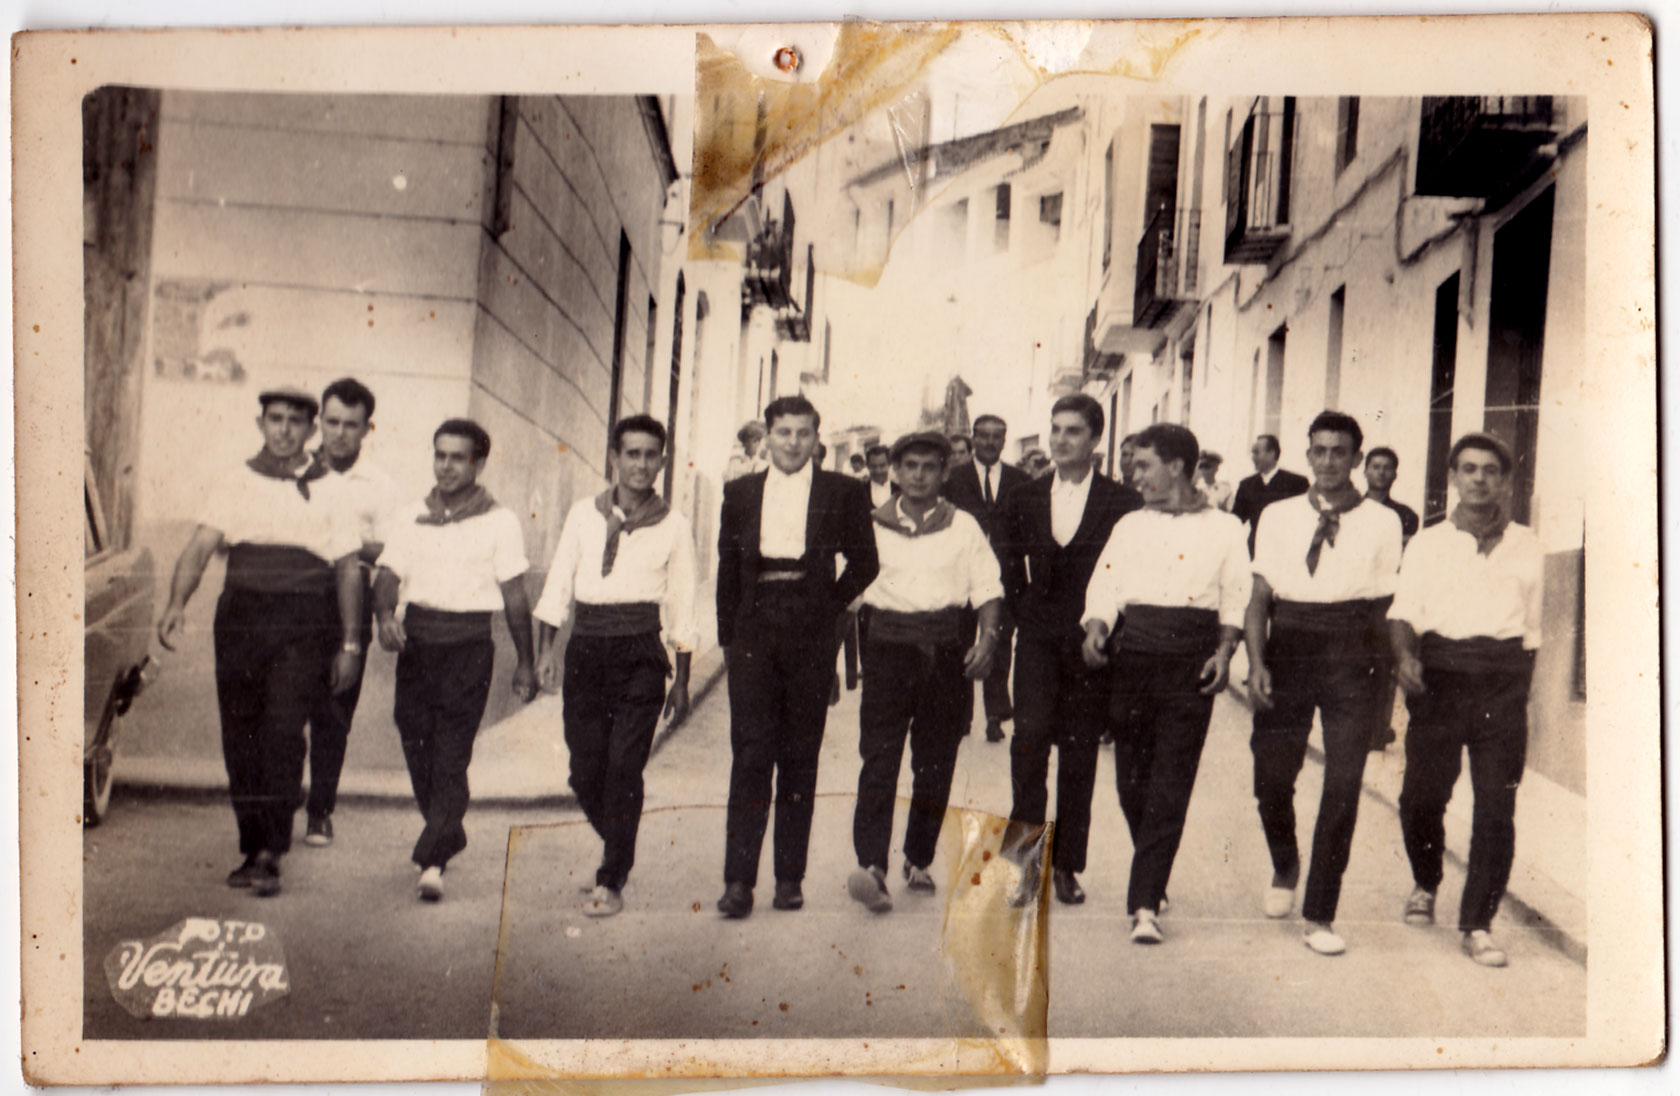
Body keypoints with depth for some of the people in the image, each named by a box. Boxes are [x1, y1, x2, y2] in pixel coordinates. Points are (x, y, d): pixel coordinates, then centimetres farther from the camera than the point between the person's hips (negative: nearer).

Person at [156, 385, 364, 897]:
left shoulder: (328, 492, 9)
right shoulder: (236, 485, 12)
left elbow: (348, 569, 9)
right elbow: (200, 546, 3)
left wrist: (350, 644, 4)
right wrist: (177, 603, -15)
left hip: (305, 624, -2)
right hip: (240, 617, 3)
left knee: (283, 730, -13)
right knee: (239, 736, 5)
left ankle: (270, 855, -10)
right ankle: (252, 847, 19)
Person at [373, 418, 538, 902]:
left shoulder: (500, 522, 0)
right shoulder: (408, 518, 11)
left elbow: (515, 595, 2)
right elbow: (388, 576, 6)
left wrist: (525, 663, 3)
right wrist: (385, 615, -16)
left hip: (468, 644, -4)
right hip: (416, 640, 4)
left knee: (451, 755, -8)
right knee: (415, 745, 9)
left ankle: (432, 860, -8)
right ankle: (449, 836, 30)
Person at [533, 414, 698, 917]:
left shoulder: (674, 526, 5)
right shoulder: (583, 514, 9)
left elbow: (682, 606, 8)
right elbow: (558, 584, 9)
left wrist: (681, 679, 8)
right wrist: (547, 647, -1)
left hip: (641, 652, -2)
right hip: (586, 648, 2)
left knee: (624, 766, -8)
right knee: (585, 768, 3)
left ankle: (611, 881, 5)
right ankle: (618, 847, 31)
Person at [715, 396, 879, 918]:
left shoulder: (843, 493, 4)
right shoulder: (740, 493, 10)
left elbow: (864, 562, 10)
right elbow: (727, 569, 12)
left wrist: (831, 606, 2)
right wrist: (727, 636, 8)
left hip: (810, 635, -1)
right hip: (754, 633, 1)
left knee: (800, 757, 5)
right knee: (750, 753, -4)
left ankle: (790, 876, 15)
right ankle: (738, 879, -1)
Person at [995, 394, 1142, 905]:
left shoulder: (1123, 503, 0)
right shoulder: (1022, 499, 10)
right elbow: (1009, 570, 17)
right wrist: (1025, 616, 8)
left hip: (1091, 643, -1)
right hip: (1037, 637, 2)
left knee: (1079, 752, 5)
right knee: (1032, 729, -21)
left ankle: (1066, 864, 16)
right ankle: (1026, 833, -12)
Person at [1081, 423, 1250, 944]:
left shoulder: (1225, 529, 8)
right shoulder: (1129, 525, 15)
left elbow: (1236, 599, 4)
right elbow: (1105, 586, 8)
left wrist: (1224, 653, -9)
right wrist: (1096, 628, -10)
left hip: (1190, 664, -3)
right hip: (1133, 655, 3)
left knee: (1170, 786, -6)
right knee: (1130, 779, 6)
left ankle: (1145, 902, -4)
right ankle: (1152, 876, 29)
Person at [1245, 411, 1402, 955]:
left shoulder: (1382, 523, 4)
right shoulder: (1278, 516, 9)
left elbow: (1385, 606, 5)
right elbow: (1260, 596, 7)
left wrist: (1387, 683, 4)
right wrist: (1256, 662, -5)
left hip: (1350, 660, -1)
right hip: (1287, 650, 2)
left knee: (1344, 785, -3)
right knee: (1271, 777, 4)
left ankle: (1320, 915, 11)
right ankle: (1284, 868, 37)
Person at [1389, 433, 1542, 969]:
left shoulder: (1527, 547, 12)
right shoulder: (1426, 544, 10)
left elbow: (1532, 627, 16)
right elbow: (1403, 611, 1)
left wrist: (1520, 694, 12)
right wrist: (1406, 657, -19)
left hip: (1503, 681, 1)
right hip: (1439, 673, 0)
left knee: (1496, 808, -3)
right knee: (1420, 797, -1)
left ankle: (1477, 923, 9)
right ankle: (1425, 884, 28)